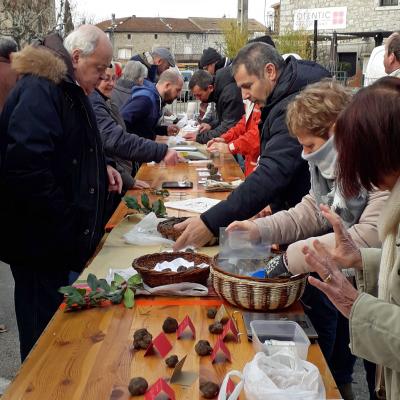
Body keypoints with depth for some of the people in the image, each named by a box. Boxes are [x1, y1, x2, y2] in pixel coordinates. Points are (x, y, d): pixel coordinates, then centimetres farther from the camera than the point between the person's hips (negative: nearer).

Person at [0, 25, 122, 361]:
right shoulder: (40, 91, -18)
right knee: (44, 327, 3)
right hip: (42, 241, -10)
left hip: (64, 236, 10)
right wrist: (66, 223, -22)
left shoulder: (70, 91, 14)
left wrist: (101, 168, 9)